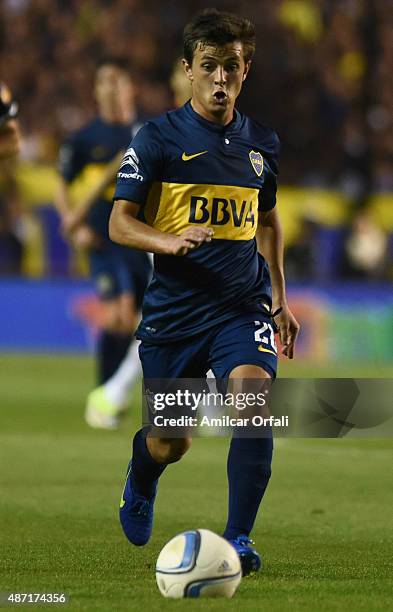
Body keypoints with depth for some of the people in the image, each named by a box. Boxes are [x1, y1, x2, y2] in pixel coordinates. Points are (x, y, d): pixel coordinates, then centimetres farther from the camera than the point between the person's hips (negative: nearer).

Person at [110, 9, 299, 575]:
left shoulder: (261, 142, 9)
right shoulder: (159, 138, -5)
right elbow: (120, 223, -6)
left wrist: (280, 296, 21)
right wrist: (170, 242, -26)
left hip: (242, 303, 2)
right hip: (173, 309, -2)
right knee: (171, 444, 7)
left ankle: (238, 539, -19)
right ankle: (140, 480, 46)